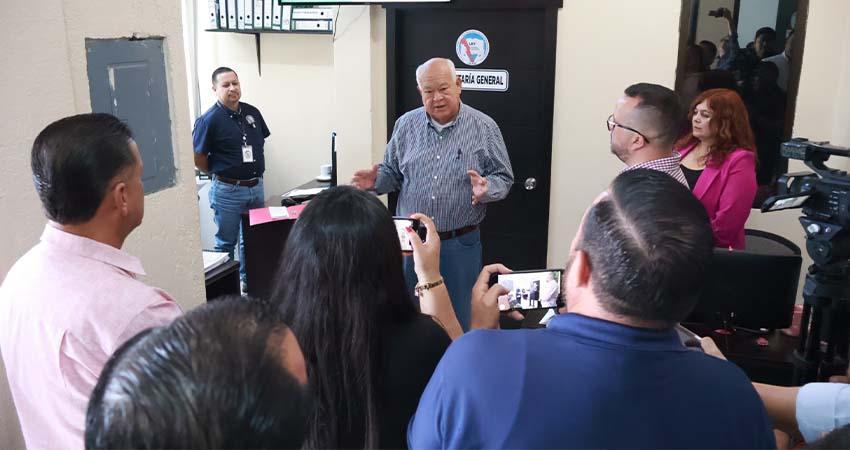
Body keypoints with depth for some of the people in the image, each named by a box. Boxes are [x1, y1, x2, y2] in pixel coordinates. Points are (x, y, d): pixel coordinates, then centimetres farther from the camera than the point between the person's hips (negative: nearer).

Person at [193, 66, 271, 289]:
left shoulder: (252, 112, 4)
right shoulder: (209, 120, -14)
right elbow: (198, 157, -11)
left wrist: (255, 171, 10)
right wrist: (219, 174, -1)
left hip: (256, 186, 6)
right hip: (228, 191, -6)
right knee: (226, 242, 8)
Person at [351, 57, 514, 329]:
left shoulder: (484, 127, -4)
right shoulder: (406, 125, 4)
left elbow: (503, 179, -1)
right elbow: (393, 173, 12)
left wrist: (486, 188, -23)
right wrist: (377, 181, -10)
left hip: (460, 244, -2)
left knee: (460, 322, 10)